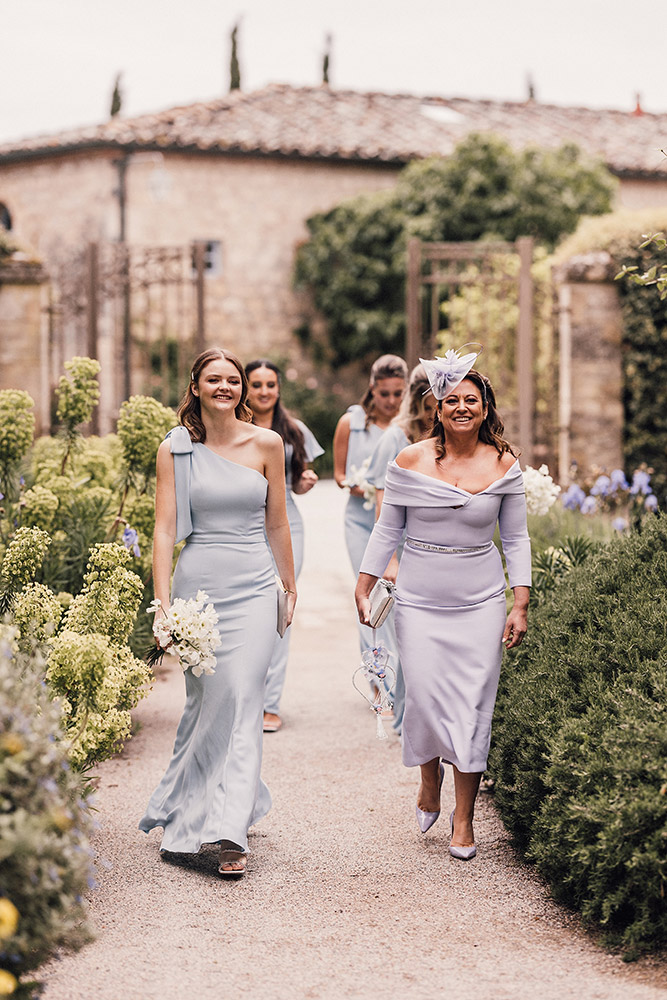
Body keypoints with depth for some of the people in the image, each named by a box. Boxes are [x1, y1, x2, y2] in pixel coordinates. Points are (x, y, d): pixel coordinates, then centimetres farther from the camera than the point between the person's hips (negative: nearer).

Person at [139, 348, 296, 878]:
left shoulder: (267, 444, 3)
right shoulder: (175, 450, 2)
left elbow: (277, 523, 11)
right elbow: (165, 529, -2)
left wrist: (291, 585, 18)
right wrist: (163, 605, -10)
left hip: (253, 587, 0)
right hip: (197, 586, 0)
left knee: (242, 704, -8)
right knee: (205, 700, 5)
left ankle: (230, 831, -8)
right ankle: (194, 809, 27)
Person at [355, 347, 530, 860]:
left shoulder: (504, 465, 1)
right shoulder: (412, 460, -1)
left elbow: (516, 538, 6)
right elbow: (388, 529, 6)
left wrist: (521, 605, 0)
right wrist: (363, 588, 3)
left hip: (481, 601, 0)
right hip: (420, 600, 0)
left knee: (473, 706, -1)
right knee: (424, 697, -5)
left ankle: (464, 817, 12)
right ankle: (430, 780, 27)